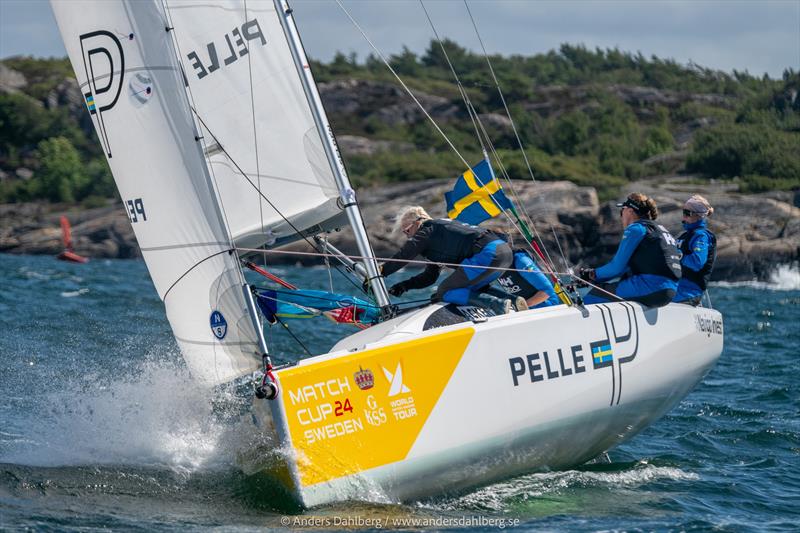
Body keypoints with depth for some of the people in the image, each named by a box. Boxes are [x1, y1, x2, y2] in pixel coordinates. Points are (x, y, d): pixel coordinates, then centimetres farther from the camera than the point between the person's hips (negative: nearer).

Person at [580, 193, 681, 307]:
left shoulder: (636, 229, -2)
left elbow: (617, 267, -2)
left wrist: (592, 275, 13)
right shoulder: (659, 229, 25)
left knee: (596, 293, -4)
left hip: (651, 288, -9)